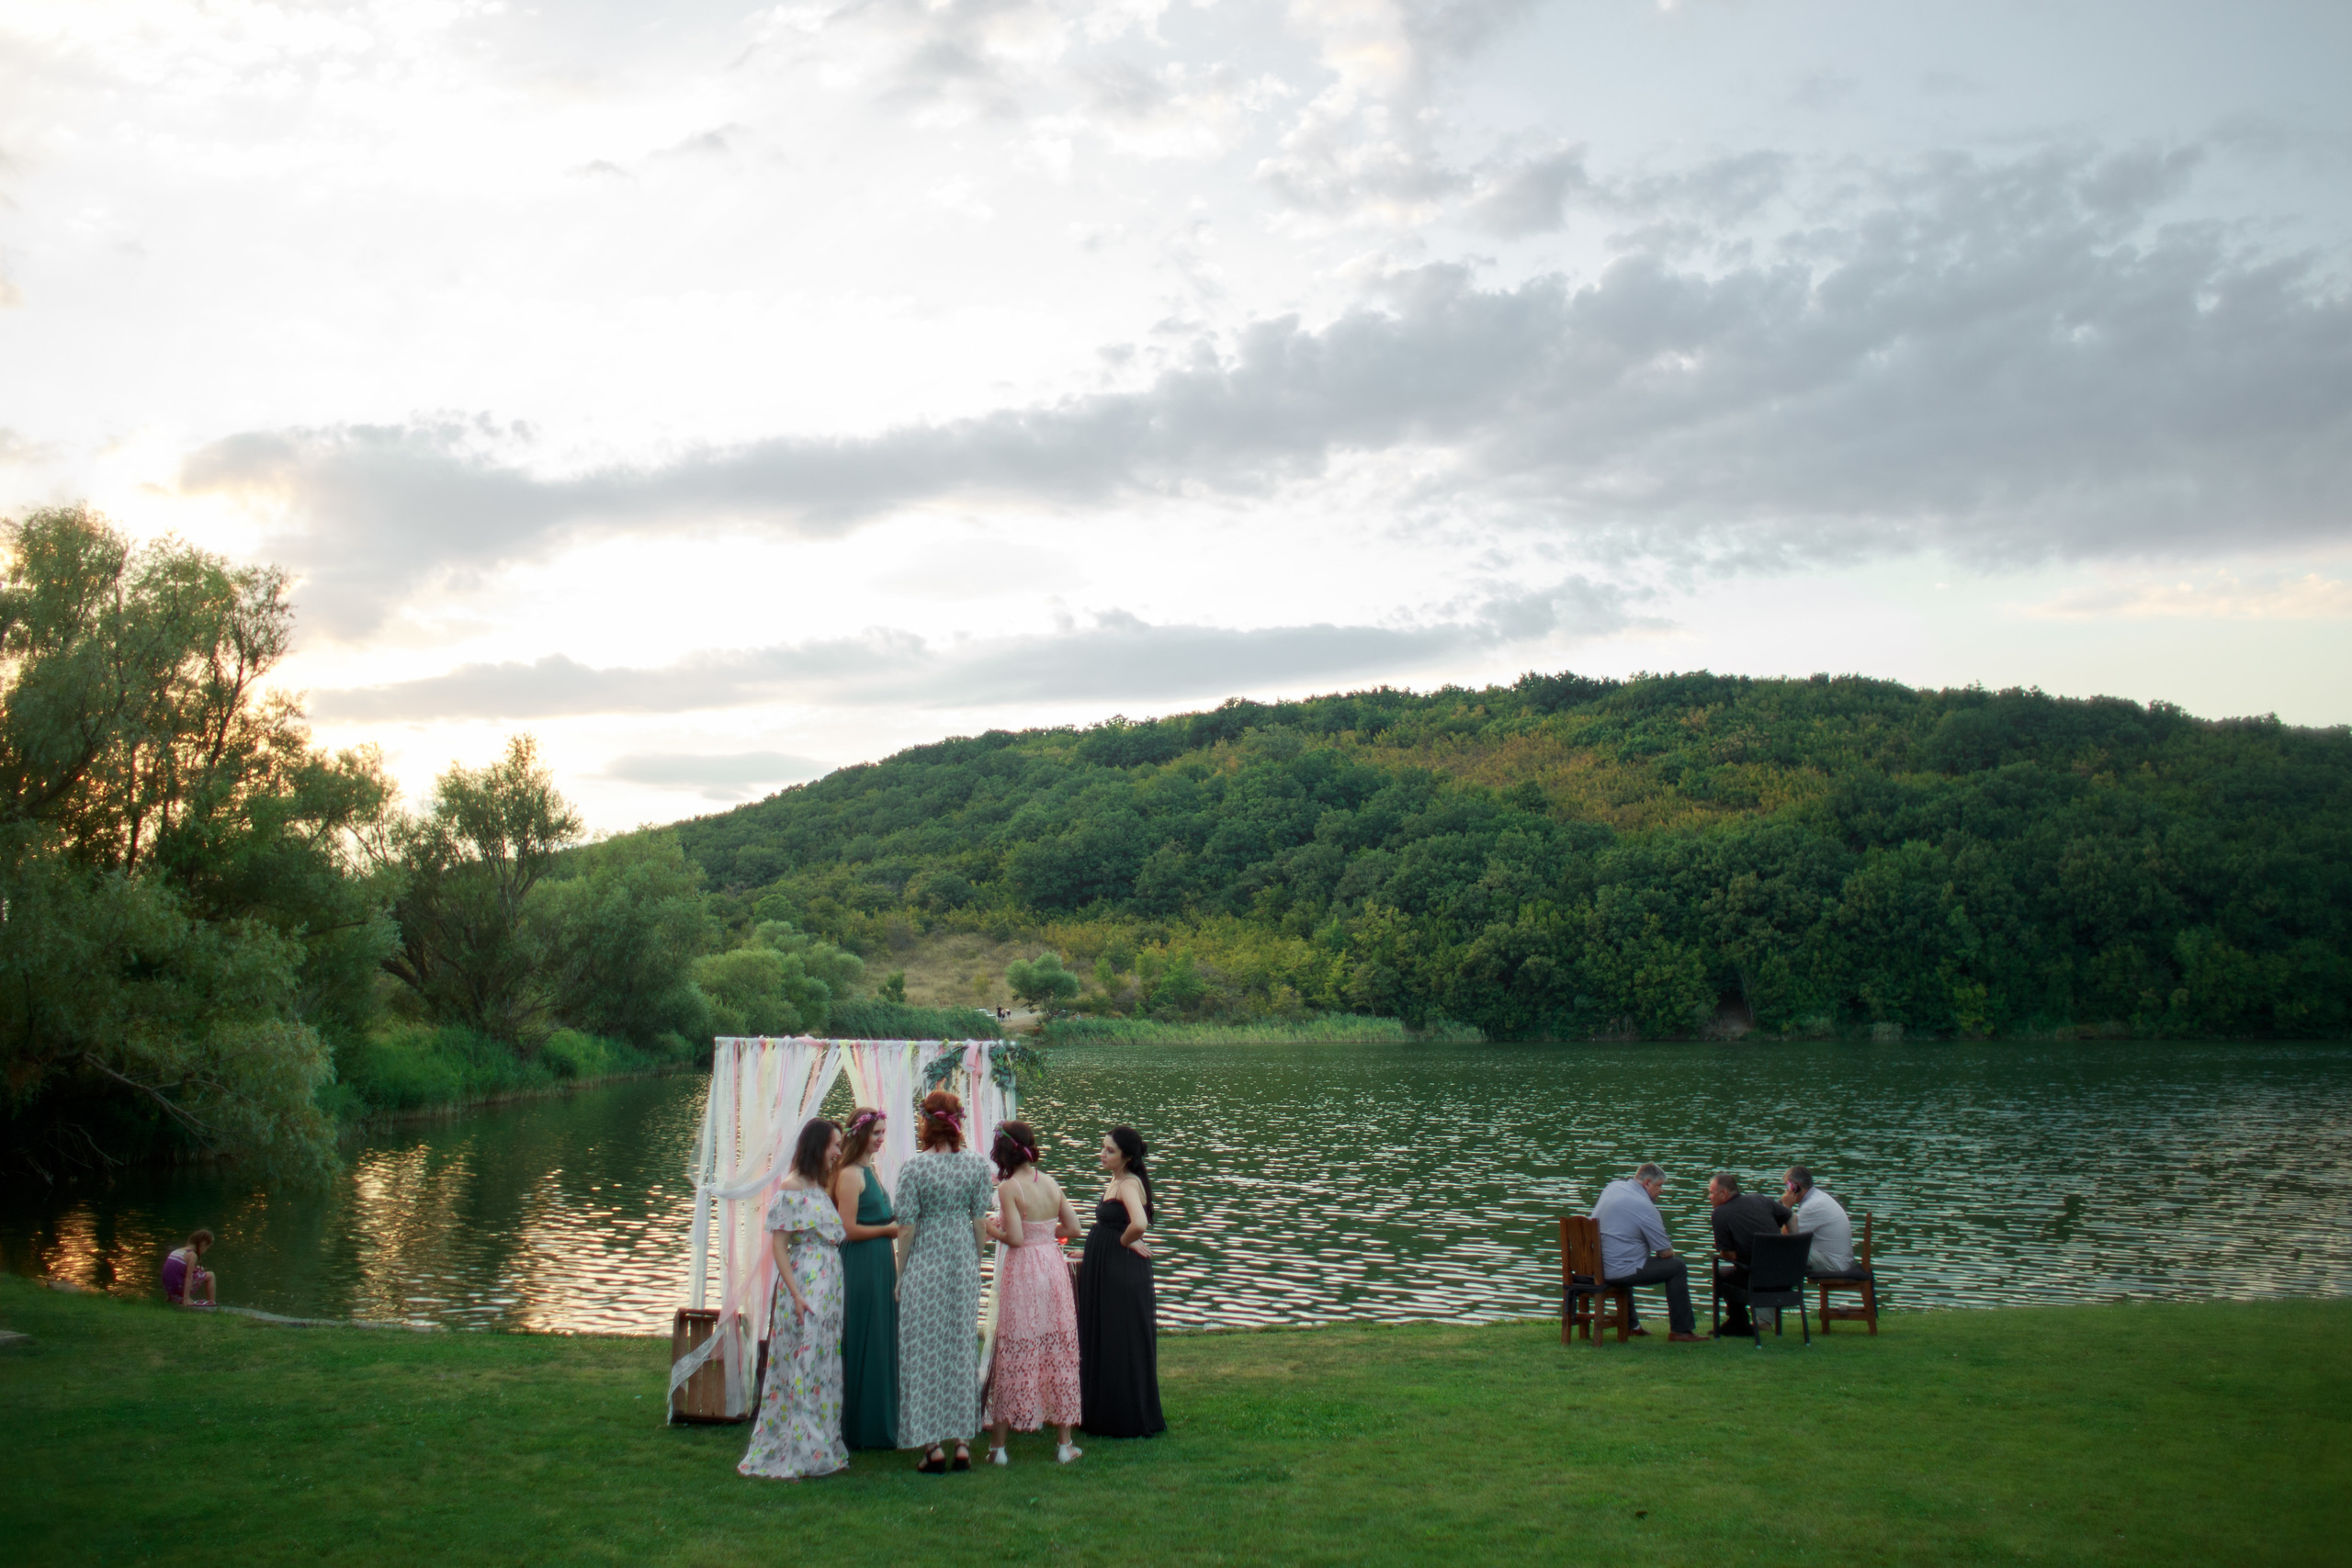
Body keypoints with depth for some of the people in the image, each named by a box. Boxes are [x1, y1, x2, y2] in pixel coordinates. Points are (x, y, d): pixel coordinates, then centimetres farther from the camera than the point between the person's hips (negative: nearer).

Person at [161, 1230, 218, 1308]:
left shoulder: (176, 1251, 12)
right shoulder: (192, 1255, -13)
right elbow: (188, 1278, -17)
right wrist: (186, 1298, -18)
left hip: (169, 1289, 8)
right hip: (180, 1288, -8)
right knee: (210, 1276, 6)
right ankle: (212, 1304, 5)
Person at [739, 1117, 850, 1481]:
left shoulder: (821, 1188, 15)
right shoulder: (791, 1188, -10)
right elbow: (778, 1244, -13)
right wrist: (796, 1294, -18)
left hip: (830, 1288, 9)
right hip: (806, 1288, -8)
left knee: (825, 1369, 11)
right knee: (801, 1367, -5)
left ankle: (821, 1447, 17)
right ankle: (794, 1454, 1)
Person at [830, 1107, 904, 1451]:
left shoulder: (871, 1172, 15)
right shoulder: (849, 1175, -13)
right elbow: (848, 1229, -17)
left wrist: (895, 1222, 6)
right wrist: (889, 1229, -10)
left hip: (880, 1265, 9)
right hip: (859, 1267, -9)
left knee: (882, 1343, 12)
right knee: (862, 1346, -3)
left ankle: (880, 1423, 19)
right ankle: (862, 1428, 5)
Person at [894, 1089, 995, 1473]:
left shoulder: (914, 1167, -11)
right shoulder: (977, 1165, -1)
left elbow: (907, 1228, -8)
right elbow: (980, 1221, 3)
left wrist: (900, 1275, 2)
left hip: (925, 1262, -3)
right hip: (963, 1263, 3)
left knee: (925, 1352, 4)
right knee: (962, 1348, 12)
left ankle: (933, 1446, 4)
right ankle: (963, 1443, 15)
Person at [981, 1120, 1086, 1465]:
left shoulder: (1009, 1188, -11)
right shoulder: (1051, 1183, 5)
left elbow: (1015, 1237, -17)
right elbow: (1073, 1229, 8)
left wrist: (993, 1230, 1)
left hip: (1021, 1271, -5)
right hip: (1054, 1268, 5)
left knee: (1014, 1357, 2)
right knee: (1058, 1353, 10)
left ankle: (999, 1445, 9)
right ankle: (1064, 1443, 15)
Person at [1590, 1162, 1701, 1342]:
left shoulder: (1613, 1186, 6)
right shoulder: (1644, 1206, -17)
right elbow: (1665, 1253, -9)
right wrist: (1670, 1250, 14)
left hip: (1594, 1267, 8)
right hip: (1618, 1272, -8)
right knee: (1677, 1267, 3)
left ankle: (1630, 1324, 46)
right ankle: (1681, 1330, 9)